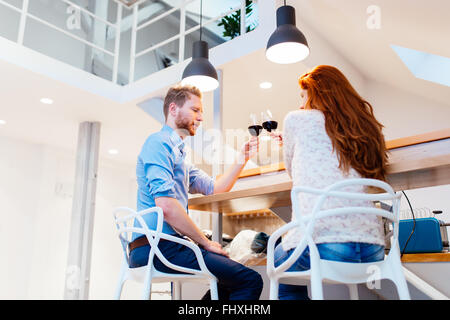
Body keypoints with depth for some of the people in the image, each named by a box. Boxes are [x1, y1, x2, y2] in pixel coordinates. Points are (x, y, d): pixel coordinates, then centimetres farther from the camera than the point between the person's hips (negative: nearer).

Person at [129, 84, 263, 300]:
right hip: (157, 246, -10)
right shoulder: (159, 142, -7)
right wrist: (206, 242, -12)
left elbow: (215, 188, 25)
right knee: (251, 281, -14)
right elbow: (166, 205, -20)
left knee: (234, 279, 24)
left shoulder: (178, 152, 26)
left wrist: (242, 158, 14)